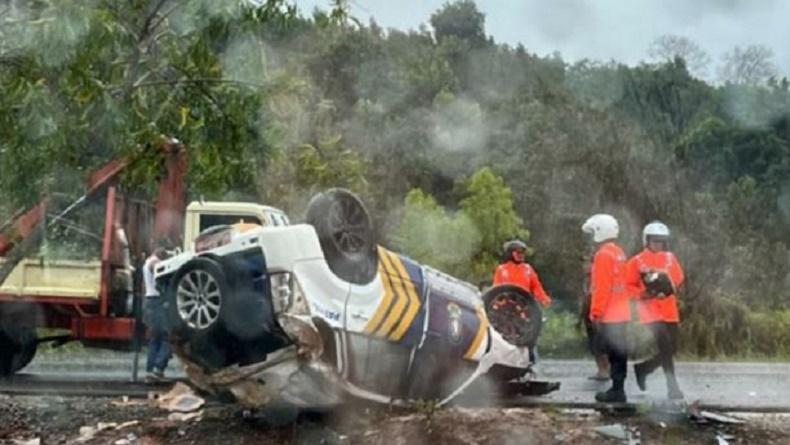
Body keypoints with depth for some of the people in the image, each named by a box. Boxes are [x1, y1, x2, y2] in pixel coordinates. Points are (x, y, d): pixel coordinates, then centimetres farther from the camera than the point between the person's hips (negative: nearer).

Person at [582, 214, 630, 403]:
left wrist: (596, 313, -15)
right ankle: (618, 388, 18)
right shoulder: (618, 252, 14)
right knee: (619, 351, 12)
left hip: (608, 314, -9)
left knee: (615, 352, -6)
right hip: (621, 313, 9)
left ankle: (617, 390, -4)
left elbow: (601, 288, -18)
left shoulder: (603, 254, -13)